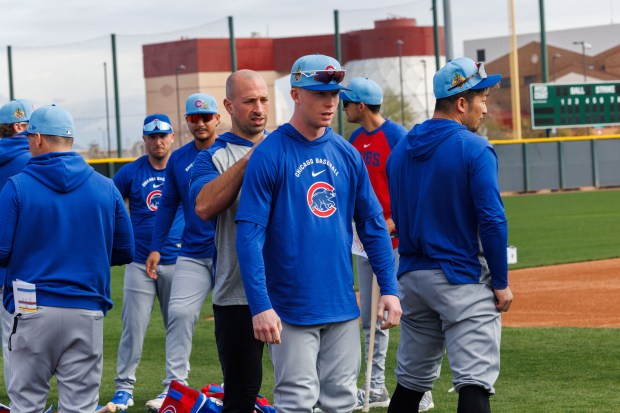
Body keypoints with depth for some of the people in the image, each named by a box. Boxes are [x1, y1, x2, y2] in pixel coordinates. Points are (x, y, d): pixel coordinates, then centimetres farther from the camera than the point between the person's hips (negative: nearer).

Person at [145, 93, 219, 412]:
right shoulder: (178, 159, 7)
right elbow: (168, 205, 14)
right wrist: (156, 248, 10)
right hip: (192, 254, 2)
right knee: (179, 313, -10)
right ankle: (174, 386, -7)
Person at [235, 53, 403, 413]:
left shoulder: (347, 154, 8)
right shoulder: (270, 155, -9)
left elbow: (373, 224, 11)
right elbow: (249, 235, -13)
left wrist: (389, 288, 3)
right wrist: (260, 306, -20)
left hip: (342, 305, 5)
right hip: (292, 309, -5)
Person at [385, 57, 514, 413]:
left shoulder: (401, 151, 10)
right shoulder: (475, 149, -12)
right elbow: (492, 220, -16)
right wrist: (501, 283, -10)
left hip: (412, 277, 7)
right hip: (463, 280, -7)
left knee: (412, 380, 17)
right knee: (475, 381, -10)